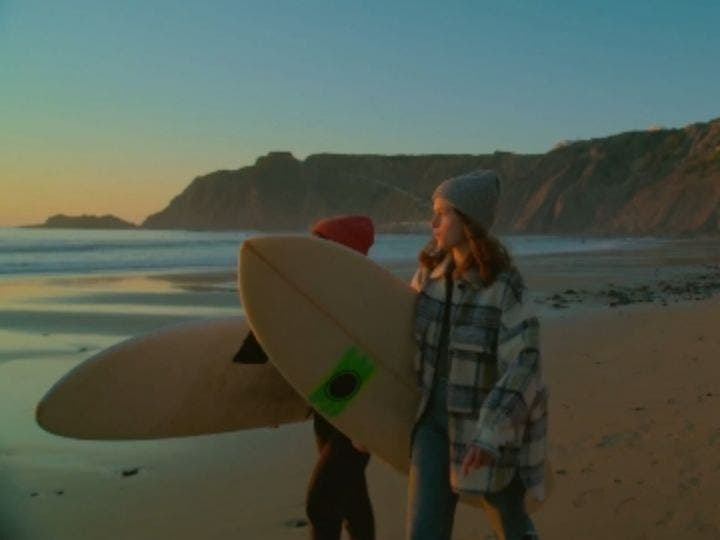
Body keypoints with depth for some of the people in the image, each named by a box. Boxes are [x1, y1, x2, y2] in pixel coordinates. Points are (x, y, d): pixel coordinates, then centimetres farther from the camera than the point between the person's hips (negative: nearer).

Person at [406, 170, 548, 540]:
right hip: (436, 415, 5)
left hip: (487, 422, -4)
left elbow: (523, 367, -24)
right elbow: (407, 329, 14)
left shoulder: (506, 287, -19)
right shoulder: (432, 271, -1)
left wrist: (491, 433, -34)